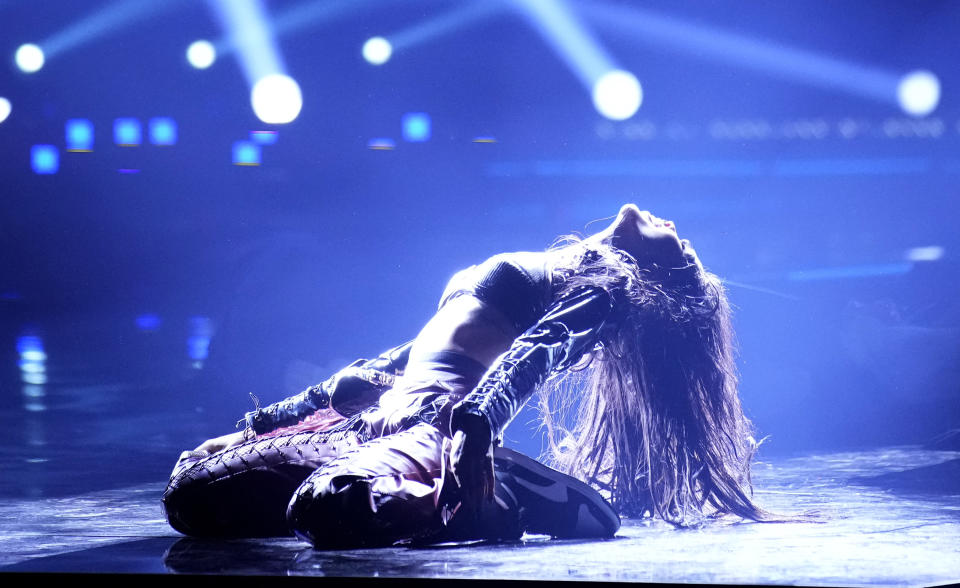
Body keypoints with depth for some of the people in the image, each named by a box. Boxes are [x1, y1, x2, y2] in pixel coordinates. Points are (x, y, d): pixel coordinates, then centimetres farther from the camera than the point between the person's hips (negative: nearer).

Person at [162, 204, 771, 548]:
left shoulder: (603, 288, 5)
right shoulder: (524, 271, 30)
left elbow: (536, 352, -16)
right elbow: (406, 355, 31)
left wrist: (477, 419, -35)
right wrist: (301, 404, 28)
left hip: (435, 425, -10)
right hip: (378, 417, 10)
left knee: (334, 505, -41)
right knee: (194, 487, 2)